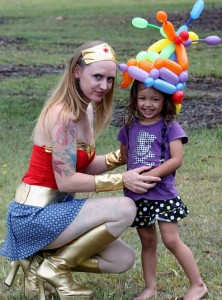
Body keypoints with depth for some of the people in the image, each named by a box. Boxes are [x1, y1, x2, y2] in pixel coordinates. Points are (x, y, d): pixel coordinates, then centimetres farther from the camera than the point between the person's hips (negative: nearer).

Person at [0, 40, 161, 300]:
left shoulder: (85, 110, 9)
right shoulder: (63, 115, -20)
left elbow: (85, 165, 12)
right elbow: (66, 180, -21)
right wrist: (121, 180, -20)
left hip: (54, 209, 9)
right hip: (34, 215, -9)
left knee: (124, 260, 6)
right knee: (125, 209, -22)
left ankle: (40, 261, 9)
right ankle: (55, 267, -7)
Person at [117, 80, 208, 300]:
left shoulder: (170, 127, -6)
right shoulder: (129, 127, 8)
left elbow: (177, 159, -14)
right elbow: (124, 155, 19)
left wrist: (149, 176, -19)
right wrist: (135, 171, 1)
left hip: (162, 193, -5)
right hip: (137, 195, 5)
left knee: (171, 240, -6)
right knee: (147, 241, 12)